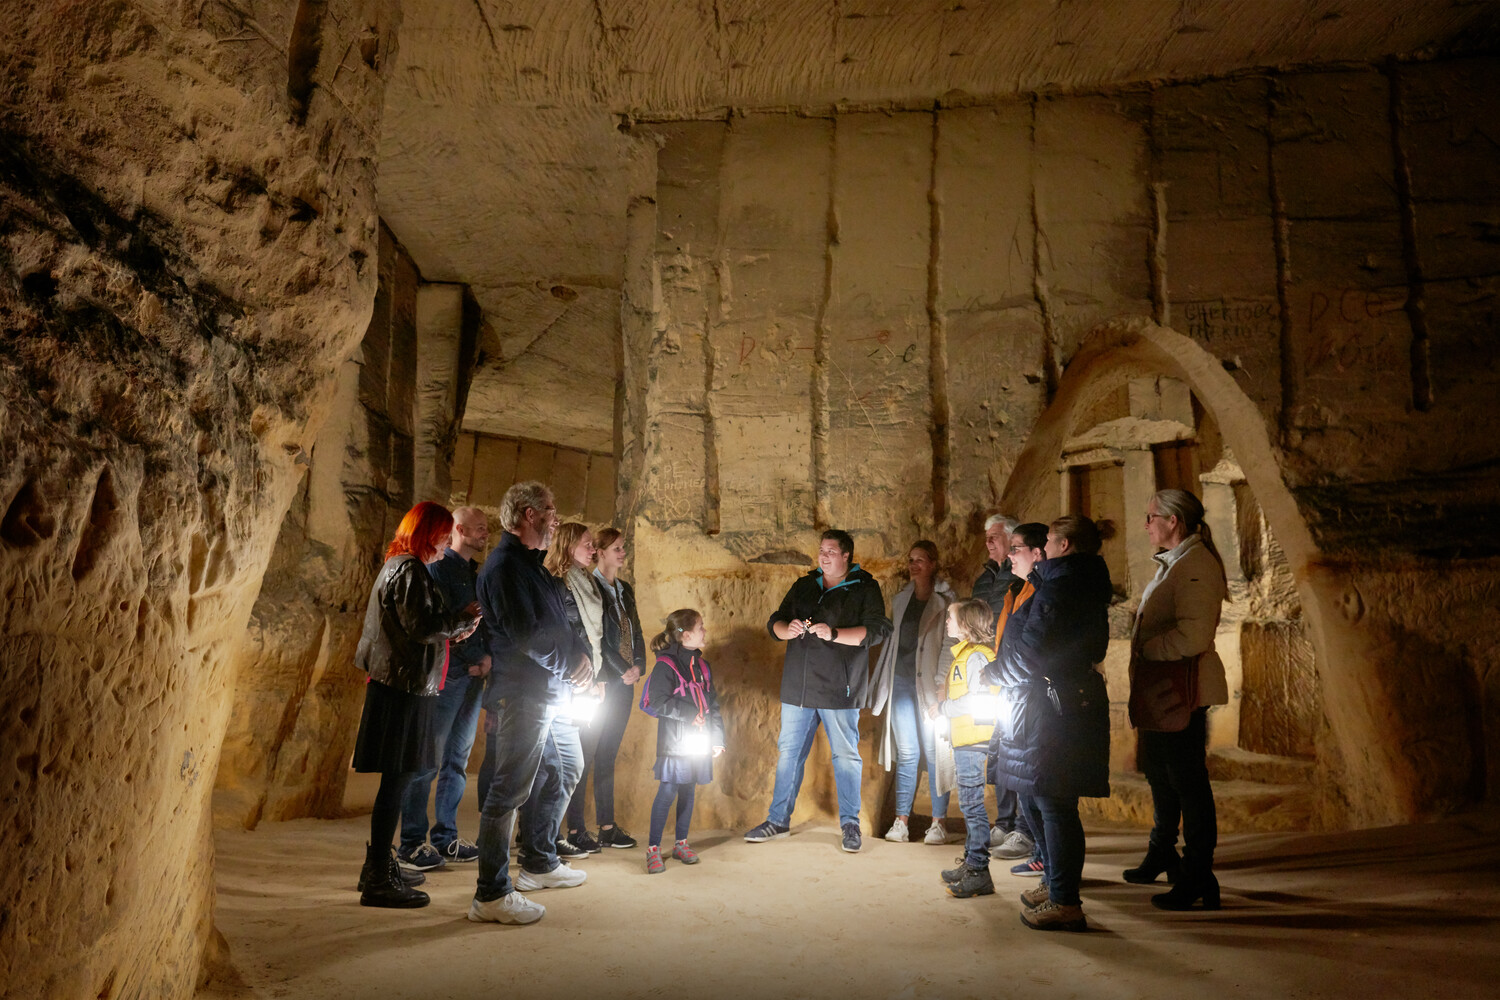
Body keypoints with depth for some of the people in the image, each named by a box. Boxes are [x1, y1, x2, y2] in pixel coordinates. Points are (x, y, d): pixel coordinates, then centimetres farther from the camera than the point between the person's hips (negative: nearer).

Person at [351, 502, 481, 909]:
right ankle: (378, 879, 2)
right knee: (396, 781, -5)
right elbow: (421, 625, -21)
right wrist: (463, 618, -8)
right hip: (405, 687, -11)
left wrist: (452, 628, 15)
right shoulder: (410, 570, -13)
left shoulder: (397, 566, 20)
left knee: (396, 781, 16)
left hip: (397, 684, 11)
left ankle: (380, 866, 26)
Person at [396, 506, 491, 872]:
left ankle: (446, 837, 18)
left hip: (473, 676, 8)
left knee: (458, 759, 10)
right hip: (446, 674, -8)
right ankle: (412, 843, 4)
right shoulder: (439, 567, -5)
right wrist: (479, 657, -7)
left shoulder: (478, 573, 18)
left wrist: (487, 657, 0)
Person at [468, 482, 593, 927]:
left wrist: (581, 653, 3)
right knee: (509, 789, -6)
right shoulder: (504, 565, -15)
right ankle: (490, 895, 2)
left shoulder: (533, 565, 18)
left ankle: (539, 865, 36)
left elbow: (560, 620, 21)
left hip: (549, 693, 11)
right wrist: (569, 664, -9)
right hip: (522, 694, -11)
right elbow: (525, 634, -22)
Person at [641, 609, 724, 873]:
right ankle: (653, 848, 4)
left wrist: (717, 738, 11)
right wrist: (688, 714, -17)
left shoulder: (702, 666, 12)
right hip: (675, 742, -6)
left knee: (688, 792, 12)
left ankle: (681, 843, 24)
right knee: (667, 792, -6)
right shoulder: (665, 665, -11)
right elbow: (657, 703, -15)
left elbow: (712, 704, 15)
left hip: (699, 742, 7)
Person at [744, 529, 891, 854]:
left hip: (839, 688, -4)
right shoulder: (803, 586, 14)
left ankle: (849, 823, 19)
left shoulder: (865, 588, 0)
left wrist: (833, 634, -23)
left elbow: (877, 630, -12)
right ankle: (778, 819, 23)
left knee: (846, 755, 4)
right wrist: (788, 629, -11)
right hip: (798, 686, 4)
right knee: (788, 752, 10)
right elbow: (774, 623, 13)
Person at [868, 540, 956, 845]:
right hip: (901, 681, 3)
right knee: (906, 753, 4)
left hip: (929, 683, -3)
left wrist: (942, 684, -13)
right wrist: (882, 682, 13)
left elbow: (950, 643, -5)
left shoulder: (945, 599, 1)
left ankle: (938, 821, 10)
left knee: (934, 751, 0)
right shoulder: (899, 599, 15)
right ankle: (901, 821, 9)